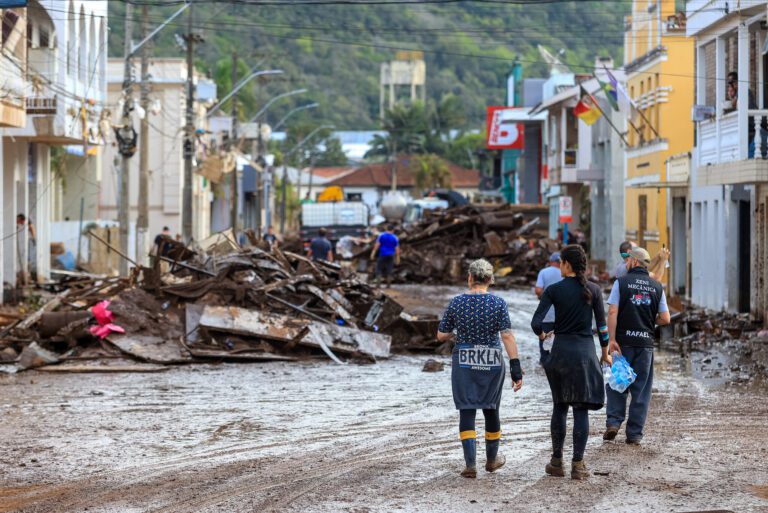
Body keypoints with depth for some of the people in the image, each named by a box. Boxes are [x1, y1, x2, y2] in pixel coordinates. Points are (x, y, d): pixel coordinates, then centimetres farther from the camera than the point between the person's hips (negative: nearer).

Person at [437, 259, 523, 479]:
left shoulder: (456, 303, -5)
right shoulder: (498, 303, -8)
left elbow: (441, 336, -1)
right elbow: (507, 336, -14)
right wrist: (515, 367, -13)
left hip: (463, 363, -1)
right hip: (492, 363, 1)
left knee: (467, 411, 2)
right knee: (491, 409, 17)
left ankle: (470, 463, -8)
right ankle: (492, 459, 33)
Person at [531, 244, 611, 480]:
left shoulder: (553, 290, -6)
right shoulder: (593, 290, -1)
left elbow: (536, 322, -12)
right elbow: (602, 324, 3)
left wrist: (541, 334, 10)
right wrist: (605, 352, 15)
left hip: (560, 350, 0)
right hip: (585, 351, 0)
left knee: (559, 407, 13)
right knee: (581, 409, 1)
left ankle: (557, 462, 16)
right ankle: (577, 465, -1)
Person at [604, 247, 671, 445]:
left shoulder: (621, 282, -3)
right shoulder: (657, 287, 5)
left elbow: (612, 312, -11)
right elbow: (665, 318, 4)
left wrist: (612, 339, -12)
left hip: (623, 341, -2)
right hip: (646, 342, 2)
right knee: (641, 388, 7)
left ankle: (613, 422, -2)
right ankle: (634, 434, 7)